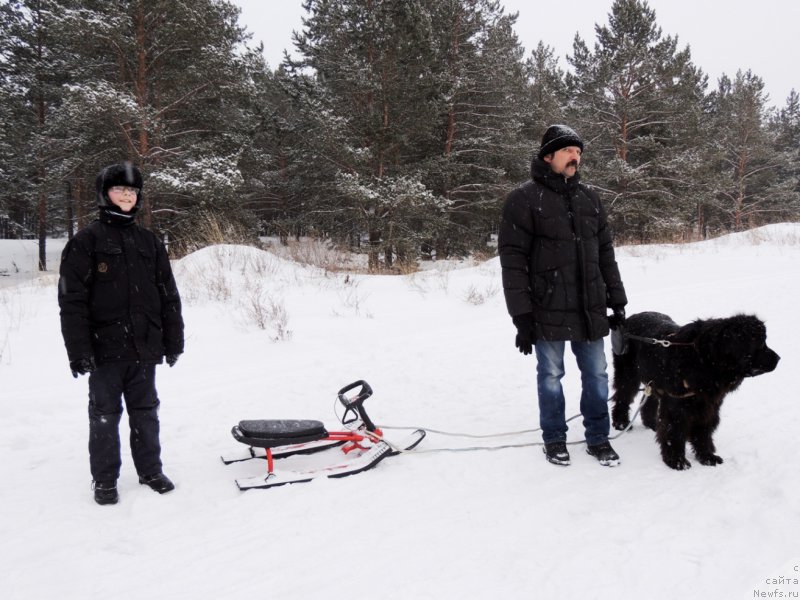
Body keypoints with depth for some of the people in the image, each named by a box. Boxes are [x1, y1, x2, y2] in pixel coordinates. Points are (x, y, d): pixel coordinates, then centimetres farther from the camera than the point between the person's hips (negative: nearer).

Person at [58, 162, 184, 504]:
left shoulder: (149, 243, 11)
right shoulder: (86, 242, -2)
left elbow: (168, 295, 12)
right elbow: (71, 300, -7)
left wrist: (173, 340, 8)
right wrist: (78, 349, -13)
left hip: (144, 347, 4)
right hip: (105, 348, -3)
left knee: (145, 412, 13)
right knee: (105, 415, 7)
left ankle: (150, 471, 26)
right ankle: (104, 480, 20)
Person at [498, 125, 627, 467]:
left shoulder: (589, 198, 12)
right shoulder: (525, 199, -6)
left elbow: (605, 253, 17)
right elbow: (512, 259, -10)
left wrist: (616, 300, 13)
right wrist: (521, 315, -14)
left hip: (590, 309, 5)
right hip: (548, 311, -5)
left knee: (596, 375, 10)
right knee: (551, 376, 8)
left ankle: (598, 438, 25)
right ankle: (554, 439, 25)